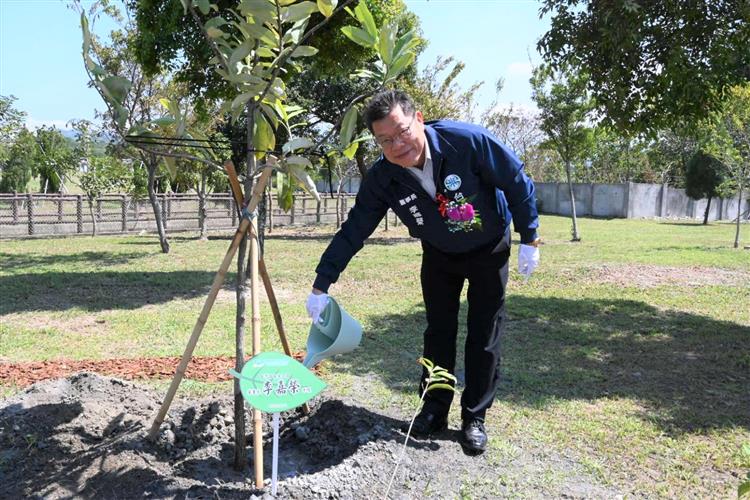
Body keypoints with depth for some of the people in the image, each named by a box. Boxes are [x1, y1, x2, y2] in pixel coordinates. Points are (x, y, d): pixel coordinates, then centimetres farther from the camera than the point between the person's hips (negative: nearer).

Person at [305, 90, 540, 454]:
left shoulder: (467, 140, -33)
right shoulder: (382, 179, -24)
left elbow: (516, 182, -21)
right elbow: (353, 230, -18)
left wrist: (529, 239, -16)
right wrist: (321, 285, -21)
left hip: (488, 249, -2)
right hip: (439, 254, 2)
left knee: (484, 336, 0)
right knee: (438, 331, 7)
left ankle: (475, 418, 14)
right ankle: (435, 409, 23)